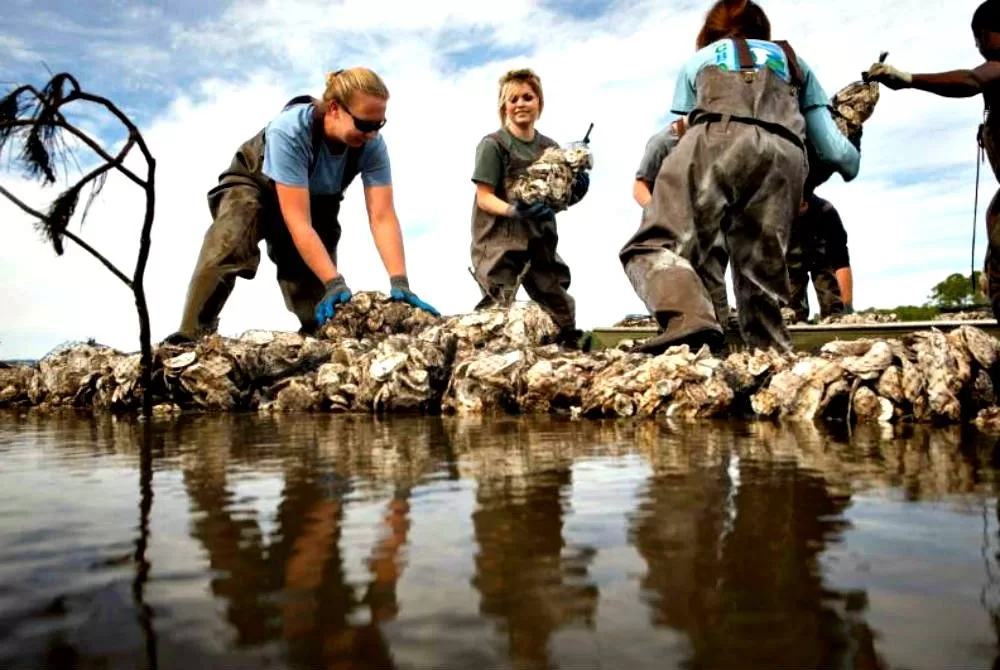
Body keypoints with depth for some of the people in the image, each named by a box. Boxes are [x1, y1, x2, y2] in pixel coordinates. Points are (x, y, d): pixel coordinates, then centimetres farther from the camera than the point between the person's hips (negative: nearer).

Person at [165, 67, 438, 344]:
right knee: (229, 245, -35)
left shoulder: (372, 145, -29)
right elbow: (297, 222, -44)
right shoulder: (289, 130, -40)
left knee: (318, 306, -7)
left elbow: (383, 217, -32)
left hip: (315, 202, 4)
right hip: (253, 187, -4)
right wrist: (334, 282, -52)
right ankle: (192, 337, -34)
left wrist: (400, 283, -44)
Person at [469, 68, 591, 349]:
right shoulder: (493, 144, -5)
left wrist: (575, 192, -9)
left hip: (540, 239, 6)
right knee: (498, 309, -18)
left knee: (562, 310, 9)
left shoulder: (550, 147, 11)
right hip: (499, 239, -5)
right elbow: (484, 198, -10)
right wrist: (513, 210, -28)